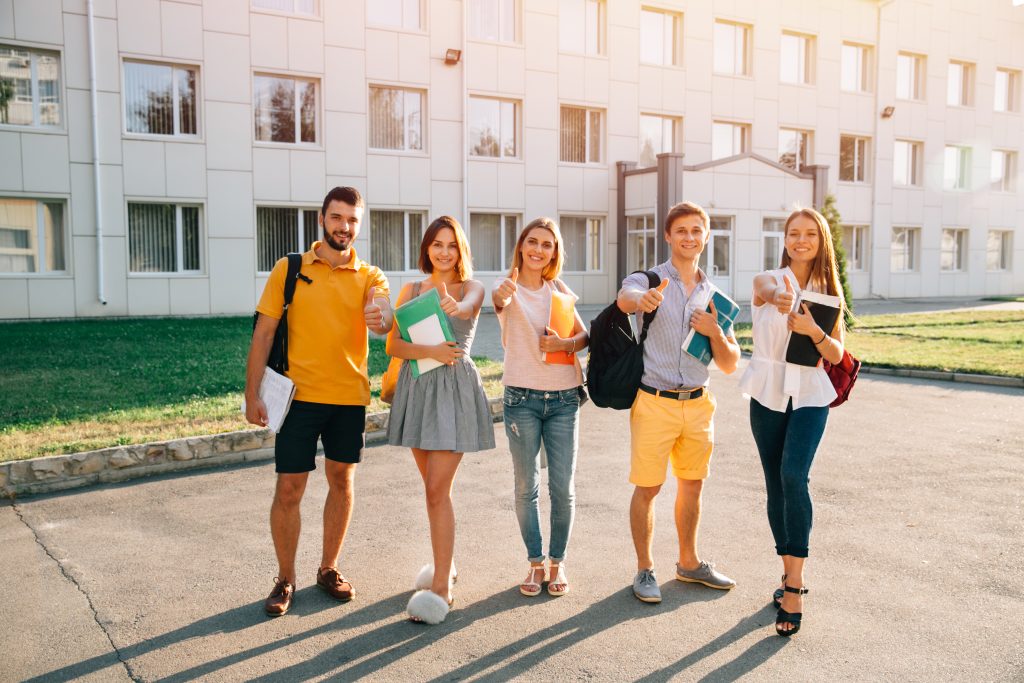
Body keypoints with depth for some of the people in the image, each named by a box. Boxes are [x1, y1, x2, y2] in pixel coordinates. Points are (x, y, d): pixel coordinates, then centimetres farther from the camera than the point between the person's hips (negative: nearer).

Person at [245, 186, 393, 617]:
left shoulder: (370, 278, 2)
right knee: (289, 488, 1)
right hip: (300, 395, -2)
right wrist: (252, 395, -8)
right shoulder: (289, 270, 0)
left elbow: (383, 320, -19)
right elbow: (263, 334, -2)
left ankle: (329, 569, 30)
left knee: (341, 482, 13)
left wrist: (381, 319, -43)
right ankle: (285, 580, 19)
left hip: (350, 398, 2)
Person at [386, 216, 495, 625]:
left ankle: (440, 587, -4)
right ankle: (445, 564, 32)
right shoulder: (411, 290, 8)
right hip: (416, 387, 4)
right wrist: (430, 351, -20)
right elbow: (393, 346, -1)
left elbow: (467, 307, -25)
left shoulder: (471, 288, 1)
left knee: (438, 489, -10)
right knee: (434, 487, 14)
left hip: (455, 390, -4)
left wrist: (454, 305, -49)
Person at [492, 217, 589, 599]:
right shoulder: (510, 288, -3)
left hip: (564, 398, 3)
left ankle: (557, 562, 19)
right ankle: (535, 563, 19)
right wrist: (502, 294, -51)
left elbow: (585, 336, 9)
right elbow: (499, 301, -27)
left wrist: (564, 344, -13)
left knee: (563, 488, 4)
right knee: (526, 487, 5)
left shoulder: (559, 290, 7)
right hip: (522, 398, -2)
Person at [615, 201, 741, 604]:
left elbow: (730, 365, 7)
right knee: (647, 489, 3)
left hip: (698, 403, 5)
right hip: (655, 402, -5)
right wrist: (642, 299, -56)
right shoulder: (647, 281, -4)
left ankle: (689, 562, 33)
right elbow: (625, 298, -31)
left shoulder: (714, 296, 9)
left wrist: (714, 332, -13)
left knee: (692, 485, 16)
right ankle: (645, 570, 19)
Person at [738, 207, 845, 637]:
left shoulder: (828, 293, 5)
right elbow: (768, 290, -26)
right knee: (775, 484, 7)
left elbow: (836, 355, 0)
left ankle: (795, 584, -15)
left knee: (793, 476, -20)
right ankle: (789, 574, 23)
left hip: (809, 396, -1)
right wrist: (780, 298, -51)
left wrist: (813, 330, -21)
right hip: (768, 394, 1)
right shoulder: (768, 281, 0)